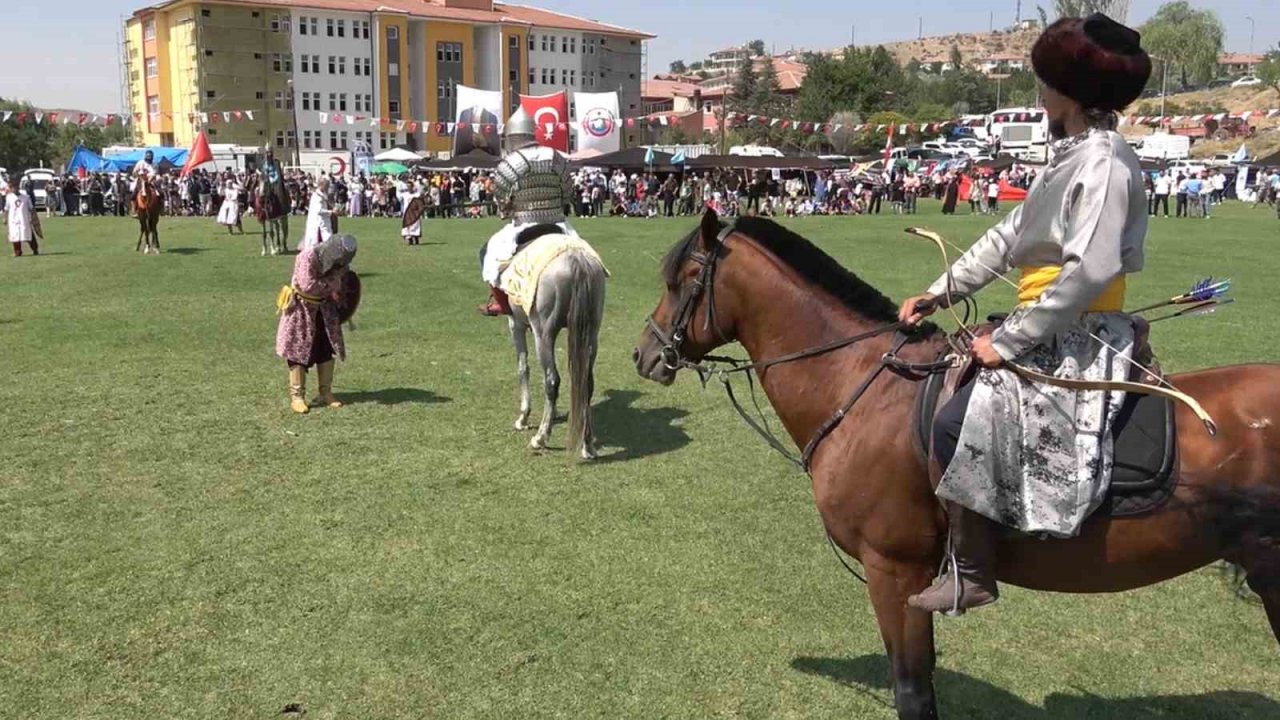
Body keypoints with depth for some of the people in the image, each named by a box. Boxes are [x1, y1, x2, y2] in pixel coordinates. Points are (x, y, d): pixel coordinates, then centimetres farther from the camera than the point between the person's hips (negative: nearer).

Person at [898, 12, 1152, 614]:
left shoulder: (1103, 162, -17)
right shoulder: (1073, 157, 15)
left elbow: (1089, 272, -26)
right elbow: (1008, 236, 17)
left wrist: (1008, 341, -22)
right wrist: (940, 293, 12)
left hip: (1080, 343, -11)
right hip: (1054, 335, 11)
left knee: (955, 422, -23)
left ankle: (971, 575, -11)